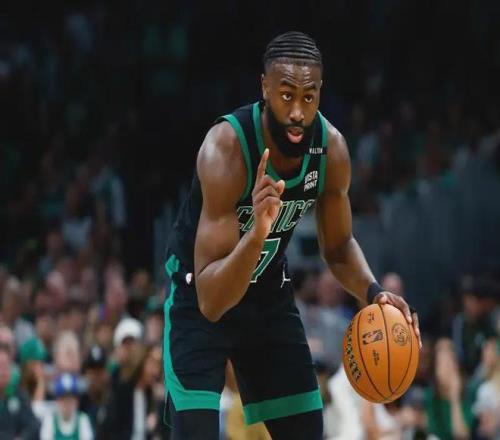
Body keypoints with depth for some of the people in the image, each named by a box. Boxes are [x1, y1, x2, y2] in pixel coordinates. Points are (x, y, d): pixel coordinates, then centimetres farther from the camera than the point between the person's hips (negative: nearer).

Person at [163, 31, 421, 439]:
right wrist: (256, 234, -55)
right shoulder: (226, 148, -35)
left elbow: (339, 246, 2)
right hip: (201, 298, -5)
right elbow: (210, 302, -38)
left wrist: (372, 291, -19)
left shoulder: (332, 149, -18)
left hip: (270, 293, 6)